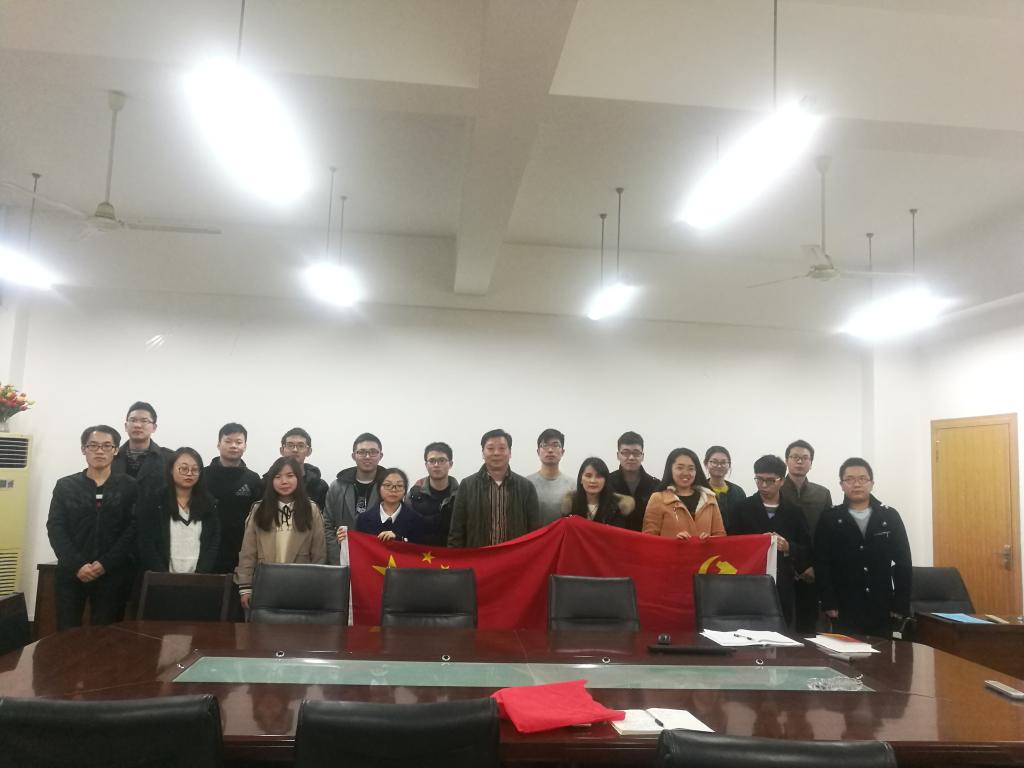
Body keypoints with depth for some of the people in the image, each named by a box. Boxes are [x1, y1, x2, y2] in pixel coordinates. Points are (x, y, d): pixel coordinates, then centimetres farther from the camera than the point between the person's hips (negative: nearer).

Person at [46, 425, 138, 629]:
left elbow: (133, 529, -3)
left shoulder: (129, 486, 4)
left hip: (112, 574, -1)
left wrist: (106, 564, -13)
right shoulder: (65, 485, 8)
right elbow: (55, 528, 0)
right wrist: (77, 564, -12)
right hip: (71, 572, 1)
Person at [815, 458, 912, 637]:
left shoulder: (890, 516, 4)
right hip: (844, 610, -1)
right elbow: (821, 564, -3)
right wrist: (828, 604, -9)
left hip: (882, 608, 2)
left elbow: (903, 562, 3)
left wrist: (901, 605, -2)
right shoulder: (829, 519, 0)